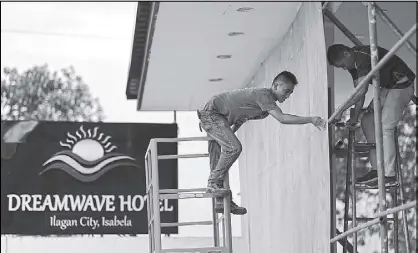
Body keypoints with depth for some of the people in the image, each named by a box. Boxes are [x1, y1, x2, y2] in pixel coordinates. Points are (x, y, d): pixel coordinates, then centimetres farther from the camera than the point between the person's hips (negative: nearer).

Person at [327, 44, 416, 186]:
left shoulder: (363, 56, -25)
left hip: (402, 85, -10)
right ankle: (376, 170, 3)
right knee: (367, 121, 4)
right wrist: (355, 116, 1)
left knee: (385, 128, -17)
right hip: (387, 88, 10)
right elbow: (359, 91, 9)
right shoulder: (354, 64, 6)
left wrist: (341, 110, -26)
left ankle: (389, 175, -16)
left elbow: (362, 90, -29)